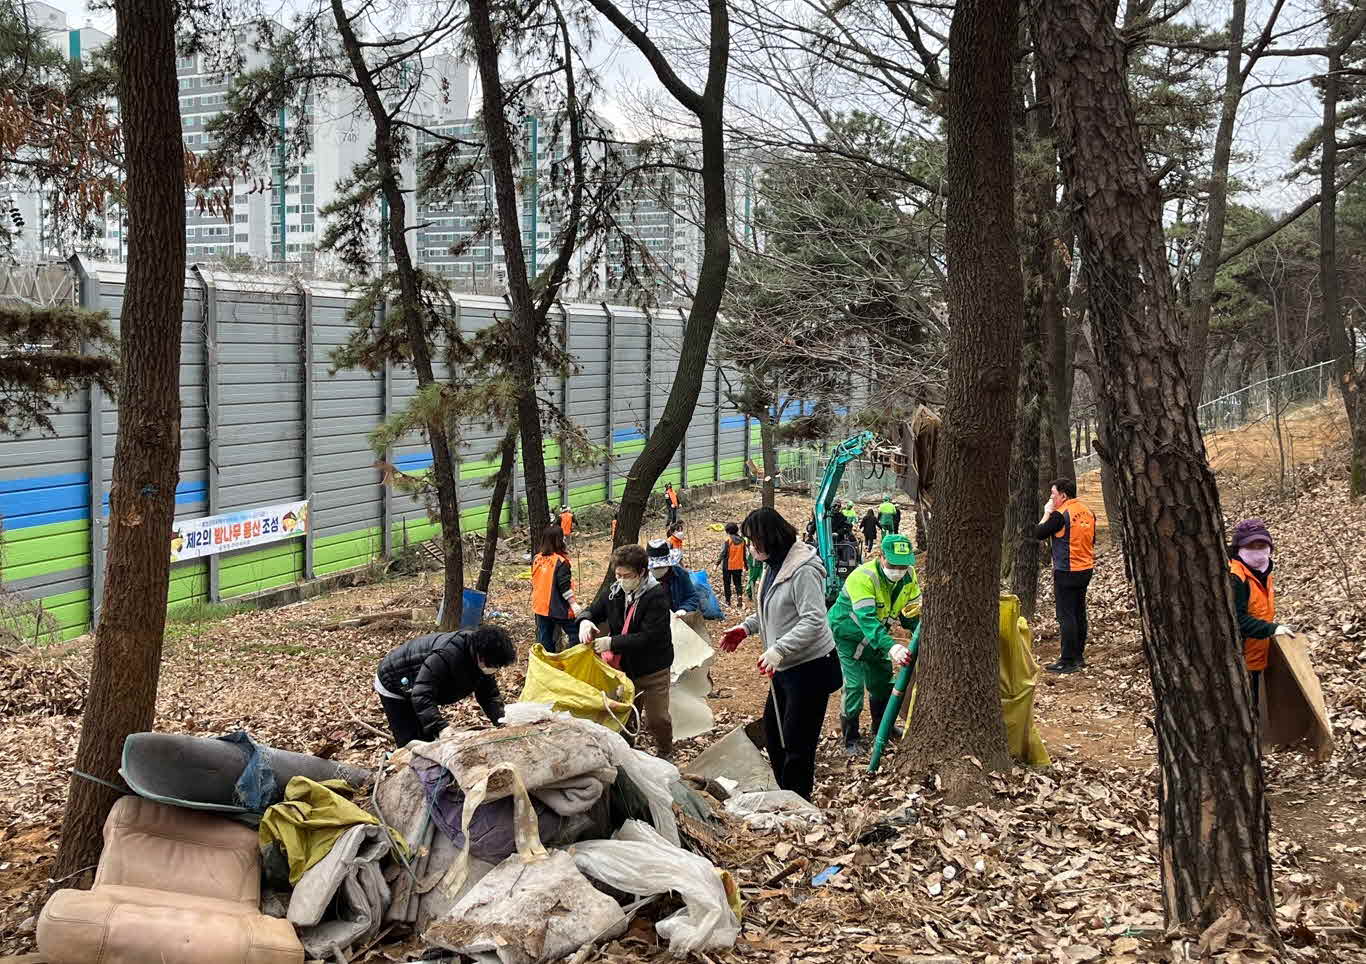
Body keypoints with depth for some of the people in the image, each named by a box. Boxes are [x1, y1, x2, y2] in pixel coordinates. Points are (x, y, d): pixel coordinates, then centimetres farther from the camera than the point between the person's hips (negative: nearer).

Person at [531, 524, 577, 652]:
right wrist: (573, 604, -15)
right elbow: (565, 587, -19)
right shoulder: (560, 561, -17)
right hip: (560, 608, -6)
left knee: (545, 639, 10)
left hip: (540, 607, 6)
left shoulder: (537, 559, 2)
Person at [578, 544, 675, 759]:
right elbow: (594, 611, 15)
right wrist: (586, 621, -11)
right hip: (624, 667, 5)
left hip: (653, 670, -5)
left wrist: (612, 642, -30)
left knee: (657, 720, 3)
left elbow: (649, 637, -27)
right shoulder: (615, 592, 0)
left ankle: (665, 754, 28)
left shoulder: (657, 596, -19)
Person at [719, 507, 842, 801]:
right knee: (772, 730, 21)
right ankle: (783, 795, 36)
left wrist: (778, 650, -34)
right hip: (785, 667, 11)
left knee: (796, 743, -5)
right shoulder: (773, 566, 8)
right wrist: (746, 627, 7)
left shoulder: (803, 571, -22)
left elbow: (813, 620, -28)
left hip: (810, 667, -11)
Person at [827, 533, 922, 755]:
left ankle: (882, 727, 37)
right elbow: (866, 619, -47)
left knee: (883, 680, 14)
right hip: (847, 634, -7)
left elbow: (912, 611, -1)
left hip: (874, 636, 7)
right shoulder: (863, 577, -37)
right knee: (854, 685, -13)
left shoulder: (909, 576, -14)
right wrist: (891, 647, -58)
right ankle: (850, 739, 1)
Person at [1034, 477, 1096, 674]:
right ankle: (1079, 656, 21)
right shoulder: (1087, 512, 9)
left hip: (1066, 572, -8)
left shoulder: (1060, 515, -16)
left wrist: (1047, 513, 1)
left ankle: (1068, 661, -5)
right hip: (1086, 569, 8)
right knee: (1079, 614, 14)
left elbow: (1038, 533, -10)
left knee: (1066, 616, -5)